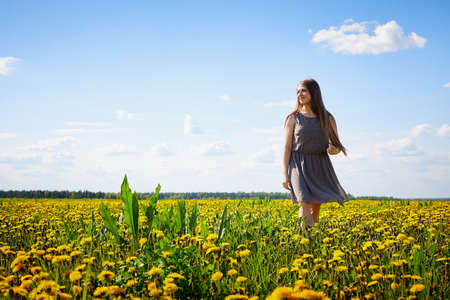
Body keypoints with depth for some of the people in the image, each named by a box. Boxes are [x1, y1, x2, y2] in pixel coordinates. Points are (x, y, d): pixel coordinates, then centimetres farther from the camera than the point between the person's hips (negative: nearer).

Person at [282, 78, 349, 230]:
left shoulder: (327, 118, 7)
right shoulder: (293, 118, 3)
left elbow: (338, 146, 13)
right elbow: (287, 147, 1)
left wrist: (333, 149, -13)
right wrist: (285, 174, -7)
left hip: (321, 167, 3)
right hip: (300, 166, -2)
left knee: (316, 208, 4)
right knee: (305, 205, -18)